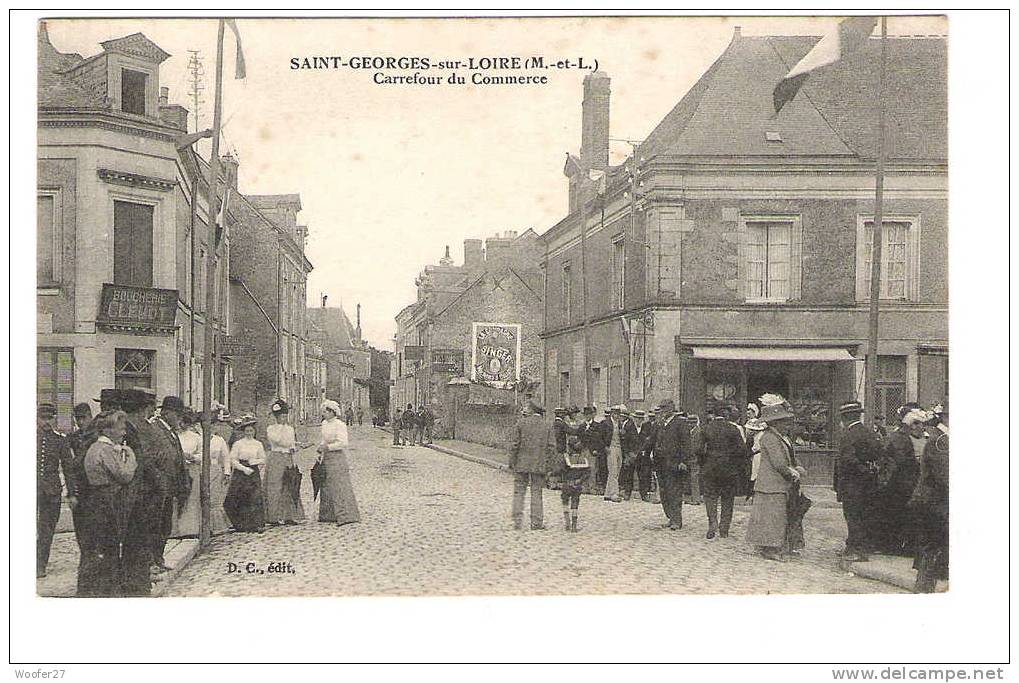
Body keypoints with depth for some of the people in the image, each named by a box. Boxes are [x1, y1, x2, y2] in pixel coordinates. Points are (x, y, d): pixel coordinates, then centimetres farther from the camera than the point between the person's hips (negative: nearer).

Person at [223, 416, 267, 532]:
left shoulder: (258, 444, 10)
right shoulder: (238, 444, 2)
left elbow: (263, 460, 13)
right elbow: (233, 460, -3)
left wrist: (254, 461, -5)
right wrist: (244, 468, -13)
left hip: (254, 474, 1)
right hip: (240, 474, -1)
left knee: (256, 498, -9)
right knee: (235, 499, -1)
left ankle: (258, 525, -10)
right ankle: (240, 525, 14)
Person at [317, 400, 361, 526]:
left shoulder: (339, 425, -13)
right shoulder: (324, 424, 12)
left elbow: (343, 443, -19)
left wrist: (327, 447, -20)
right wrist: (321, 449, 12)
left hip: (337, 458, -9)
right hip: (327, 459, 9)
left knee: (340, 487, -11)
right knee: (327, 487, 12)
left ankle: (346, 516, -12)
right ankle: (328, 515, 21)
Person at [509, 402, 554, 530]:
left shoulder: (521, 423, -2)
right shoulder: (546, 425, 6)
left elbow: (514, 444, -5)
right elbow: (551, 446, 1)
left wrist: (512, 463, 1)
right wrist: (547, 464, 7)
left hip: (522, 463, -2)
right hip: (539, 465, 2)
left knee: (519, 492, 5)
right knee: (536, 492, 7)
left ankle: (518, 522, 1)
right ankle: (537, 522, 6)